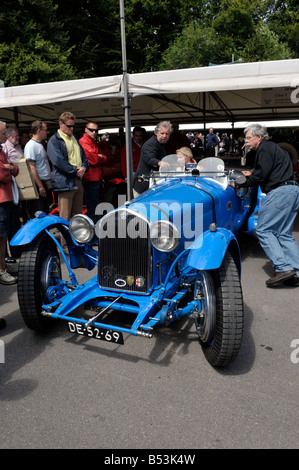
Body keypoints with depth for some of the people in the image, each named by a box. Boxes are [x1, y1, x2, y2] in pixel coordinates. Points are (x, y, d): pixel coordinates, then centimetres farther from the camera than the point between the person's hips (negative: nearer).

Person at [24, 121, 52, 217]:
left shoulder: (40, 144, 17)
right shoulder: (31, 145, -13)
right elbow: (31, 167, -19)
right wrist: (40, 186, -21)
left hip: (46, 184, 10)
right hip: (39, 185, -10)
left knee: (46, 212, 14)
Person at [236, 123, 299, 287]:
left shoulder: (264, 148, -4)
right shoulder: (273, 147, 26)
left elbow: (261, 174, -14)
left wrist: (240, 183, -4)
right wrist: (252, 175, 23)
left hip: (280, 191, -10)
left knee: (263, 229, -7)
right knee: (284, 233, 10)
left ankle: (283, 268, -13)